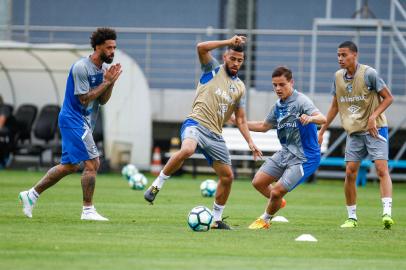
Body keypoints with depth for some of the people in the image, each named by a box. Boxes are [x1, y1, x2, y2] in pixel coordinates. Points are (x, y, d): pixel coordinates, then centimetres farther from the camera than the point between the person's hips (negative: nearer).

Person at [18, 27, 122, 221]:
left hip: (83, 123, 10)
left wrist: (111, 82, -7)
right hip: (74, 119, -10)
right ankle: (88, 210, -8)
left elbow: (102, 100, 9)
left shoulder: (103, 68, 9)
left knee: (69, 166, 14)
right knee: (92, 163, -12)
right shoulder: (81, 68, -17)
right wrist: (106, 82, -18)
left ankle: (32, 194, 22)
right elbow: (84, 99, -19)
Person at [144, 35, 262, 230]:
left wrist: (250, 142, 9)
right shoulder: (214, 70, 7)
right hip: (196, 123, -6)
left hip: (215, 134, 6)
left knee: (227, 176, 3)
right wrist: (229, 42, -11)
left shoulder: (239, 88, 20)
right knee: (187, 150, -37)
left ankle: (216, 219, 19)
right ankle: (156, 186, -21)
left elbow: (240, 120, 21)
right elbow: (201, 48, -12)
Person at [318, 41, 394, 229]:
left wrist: (373, 117, -19)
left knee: (382, 169, -16)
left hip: (375, 129, -5)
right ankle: (352, 217, 8)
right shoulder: (338, 77, 6)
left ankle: (387, 213, -24)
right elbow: (335, 106, 18)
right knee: (350, 172, -2)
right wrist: (322, 131, 16)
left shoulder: (368, 74, -11)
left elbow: (388, 97, -6)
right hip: (354, 132, 5)